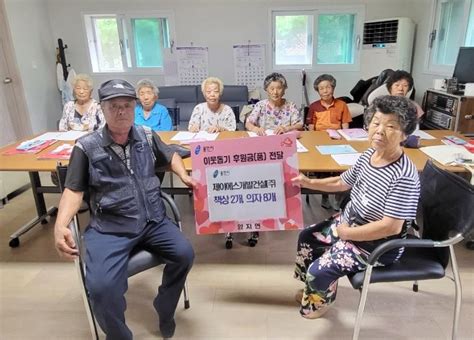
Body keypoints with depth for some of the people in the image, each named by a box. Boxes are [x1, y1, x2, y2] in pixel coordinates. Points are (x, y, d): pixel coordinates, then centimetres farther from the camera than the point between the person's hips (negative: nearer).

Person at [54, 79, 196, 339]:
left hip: (153, 220, 3)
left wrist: (184, 176, 5)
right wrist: (60, 225, -19)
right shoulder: (86, 147, -4)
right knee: (101, 287, -24)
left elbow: (171, 157, 23)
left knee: (184, 254, -17)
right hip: (109, 227, -3)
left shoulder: (148, 136, 5)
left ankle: (164, 311, 14)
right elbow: (74, 190, -3)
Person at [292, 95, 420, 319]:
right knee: (307, 237, 16)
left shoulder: (404, 177, -30)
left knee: (319, 271, -14)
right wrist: (308, 182, 0)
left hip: (379, 245, -8)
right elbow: (341, 183, 10)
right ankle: (315, 288, 41)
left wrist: (347, 233, -20)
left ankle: (322, 300, 25)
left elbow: (391, 227, -30)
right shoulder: (368, 155, -6)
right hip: (348, 222, 9)